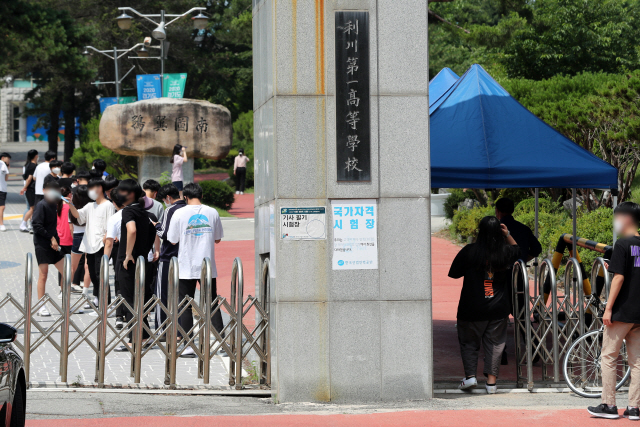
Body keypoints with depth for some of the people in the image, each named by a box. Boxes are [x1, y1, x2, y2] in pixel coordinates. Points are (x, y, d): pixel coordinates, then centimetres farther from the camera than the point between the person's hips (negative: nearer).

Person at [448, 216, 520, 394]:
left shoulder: (469, 251, -11)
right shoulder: (505, 252, -2)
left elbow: (453, 273, 0)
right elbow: (517, 250, 23)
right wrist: (508, 235, 13)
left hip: (472, 308, -2)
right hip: (498, 309, 2)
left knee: (469, 342, 13)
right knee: (494, 344, 10)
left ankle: (470, 375, 1)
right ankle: (491, 381, 8)